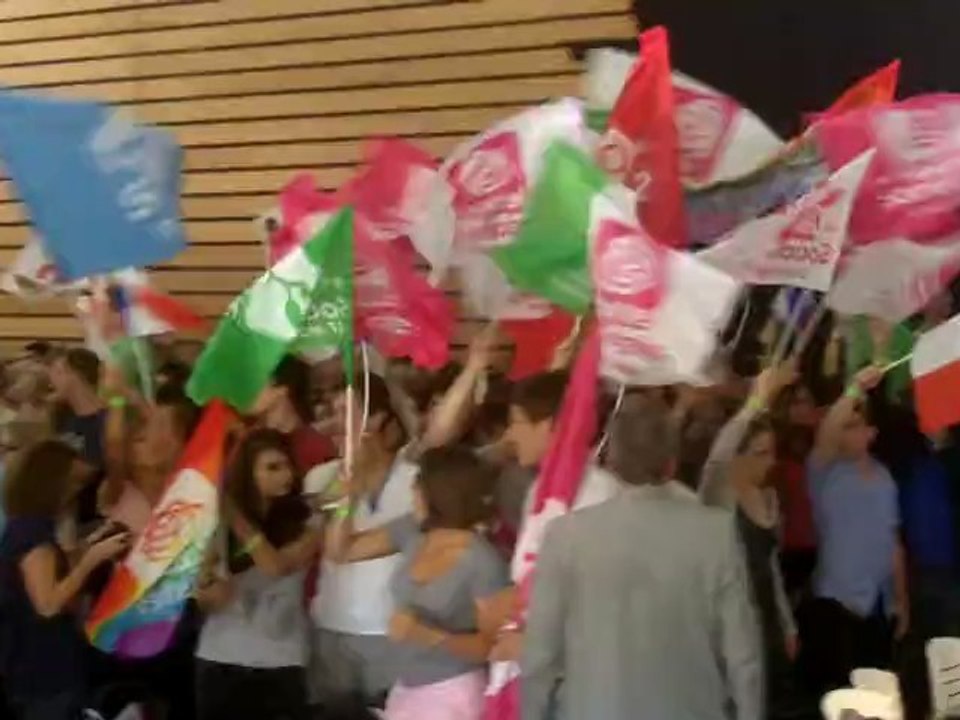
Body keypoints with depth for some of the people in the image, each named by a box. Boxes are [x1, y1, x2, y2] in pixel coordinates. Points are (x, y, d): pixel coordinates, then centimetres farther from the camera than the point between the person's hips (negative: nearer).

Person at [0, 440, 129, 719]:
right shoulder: (34, 533, -19)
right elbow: (48, 604, -25)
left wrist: (90, 550, 11)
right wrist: (92, 559, -21)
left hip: (35, 663, 10)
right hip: (44, 669, -10)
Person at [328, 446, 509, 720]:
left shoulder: (483, 562, -18)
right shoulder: (411, 532, 1)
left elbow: (491, 646, -17)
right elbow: (342, 551, 10)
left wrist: (427, 635, -29)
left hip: (452, 696, -7)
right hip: (406, 690, 7)